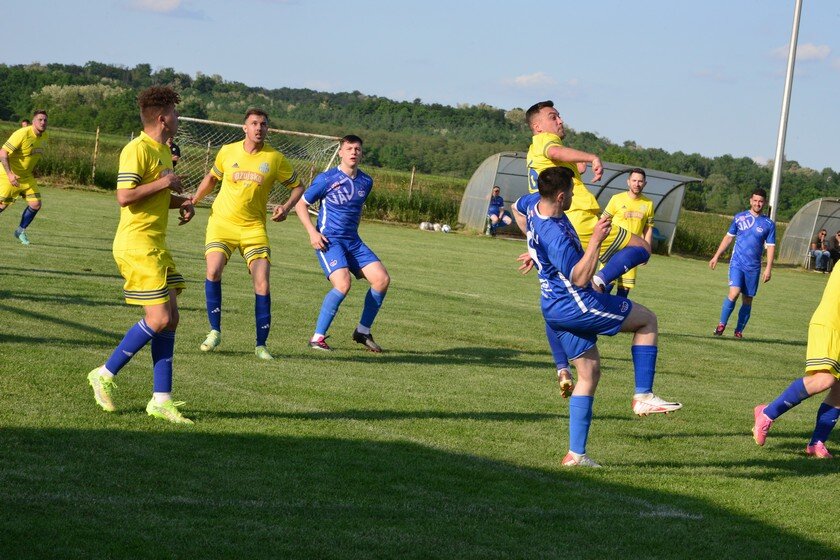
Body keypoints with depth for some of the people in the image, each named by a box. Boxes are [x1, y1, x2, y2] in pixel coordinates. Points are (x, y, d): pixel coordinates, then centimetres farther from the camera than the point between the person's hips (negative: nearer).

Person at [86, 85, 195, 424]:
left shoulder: (163, 151, 17)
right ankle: (106, 375, 2)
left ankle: (161, 399, 8)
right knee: (158, 319, -12)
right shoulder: (137, 149, -14)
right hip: (137, 245, -10)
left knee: (170, 319, 5)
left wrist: (180, 202, 10)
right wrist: (164, 183, -16)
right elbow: (124, 196, -23)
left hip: (155, 245, 10)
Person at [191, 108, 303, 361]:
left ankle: (261, 344, 5)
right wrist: (193, 200, 9)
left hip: (254, 228, 0)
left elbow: (297, 186, 9)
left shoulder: (276, 159, -2)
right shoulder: (227, 152, 1)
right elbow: (212, 178, 19)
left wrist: (286, 207, -9)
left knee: (262, 284, -9)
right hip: (222, 222, 0)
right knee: (213, 271, -21)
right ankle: (215, 331, -4)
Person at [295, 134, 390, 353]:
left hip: (353, 241, 6)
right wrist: (312, 232, -13)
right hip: (328, 241, -6)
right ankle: (317, 337, -17)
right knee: (343, 284, -27)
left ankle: (363, 331, 9)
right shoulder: (327, 179, -9)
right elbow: (301, 205, -2)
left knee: (382, 279, -7)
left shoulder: (366, 182, 8)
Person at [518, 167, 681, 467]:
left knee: (589, 372, 15)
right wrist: (595, 241, -31)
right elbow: (580, 278, -29)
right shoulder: (556, 236, -28)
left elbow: (518, 205, 28)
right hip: (577, 305, -10)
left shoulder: (534, 205, 1)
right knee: (647, 320, 4)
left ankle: (576, 453, 12)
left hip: (553, 307, 10)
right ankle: (643, 396, 1)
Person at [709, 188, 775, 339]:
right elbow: (728, 237, 14)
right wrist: (716, 256, 12)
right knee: (734, 293, -18)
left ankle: (739, 330, 14)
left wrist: (768, 268, -5)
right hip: (737, 262, -1)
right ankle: (721, 324, -6)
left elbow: (770, 246, 4)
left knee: (747, 299, 4)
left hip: (754, 267, 1)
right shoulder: (739, 218, 6)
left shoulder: (769, 224, 4)